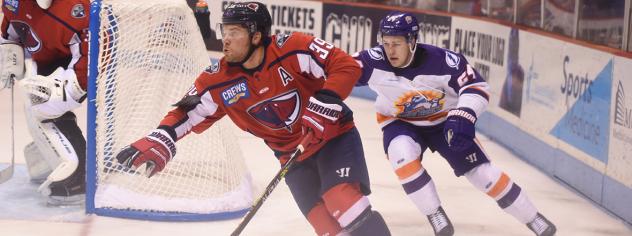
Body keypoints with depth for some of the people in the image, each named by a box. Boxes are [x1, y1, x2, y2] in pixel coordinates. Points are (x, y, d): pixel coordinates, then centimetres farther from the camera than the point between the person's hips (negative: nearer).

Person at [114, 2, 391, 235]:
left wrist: (321, 106, -30)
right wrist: (159, 141, -19)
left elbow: (347, 67, -20)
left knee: (345, 202, -25)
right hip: (294, 156, 4)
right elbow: (188, 113, -2)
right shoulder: (219, 81, -9)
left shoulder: (293, 48, -21)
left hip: (334, 135, -4)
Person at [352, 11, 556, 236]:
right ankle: (436, 216, -17)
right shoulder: (375, 61, -26)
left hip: (445, 121, -1)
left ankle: (533, 218, 13)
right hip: (400, 123, 1)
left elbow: (476, 86, -23)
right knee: (402, 156, -32)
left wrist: (463, 117, -37)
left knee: (481, 171, -4)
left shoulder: (440, 60, -29)